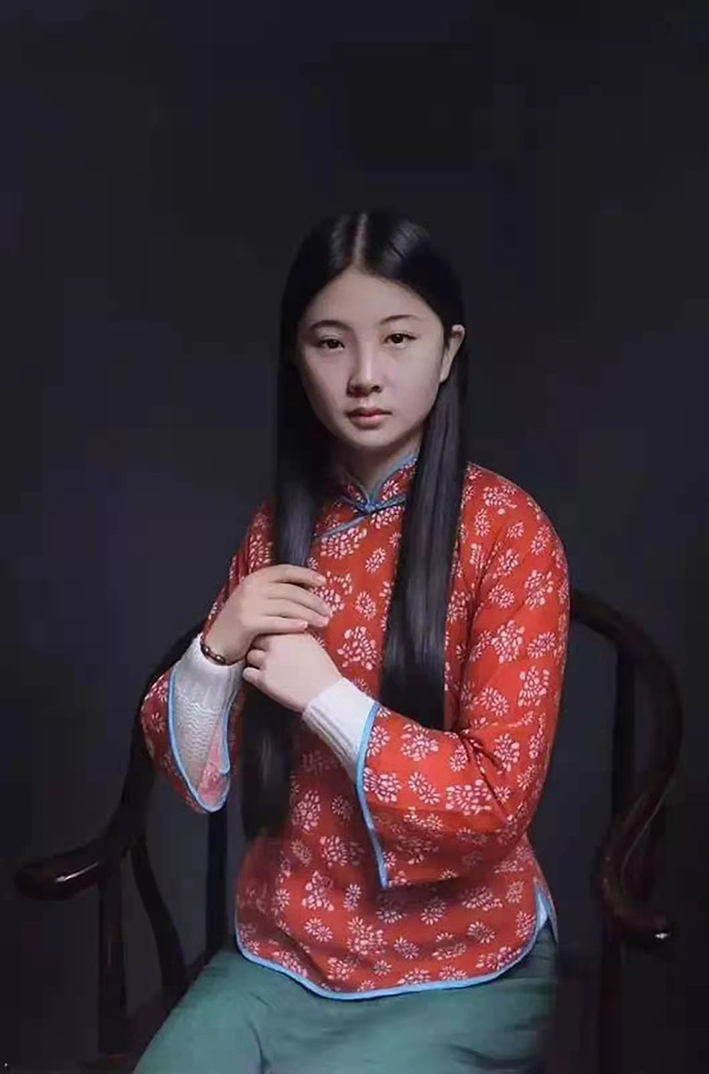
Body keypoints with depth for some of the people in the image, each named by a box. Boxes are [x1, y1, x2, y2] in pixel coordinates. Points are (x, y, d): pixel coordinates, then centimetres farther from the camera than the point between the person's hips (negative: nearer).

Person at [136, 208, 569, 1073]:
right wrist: (217, 650, -16)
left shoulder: (508, 532, -13)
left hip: (458, 975, -4)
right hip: (278, 959, 4)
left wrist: (322, 693, -20)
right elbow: (188, 772, 2)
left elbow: (500, 796, -18)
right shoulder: (279, 527, 2)